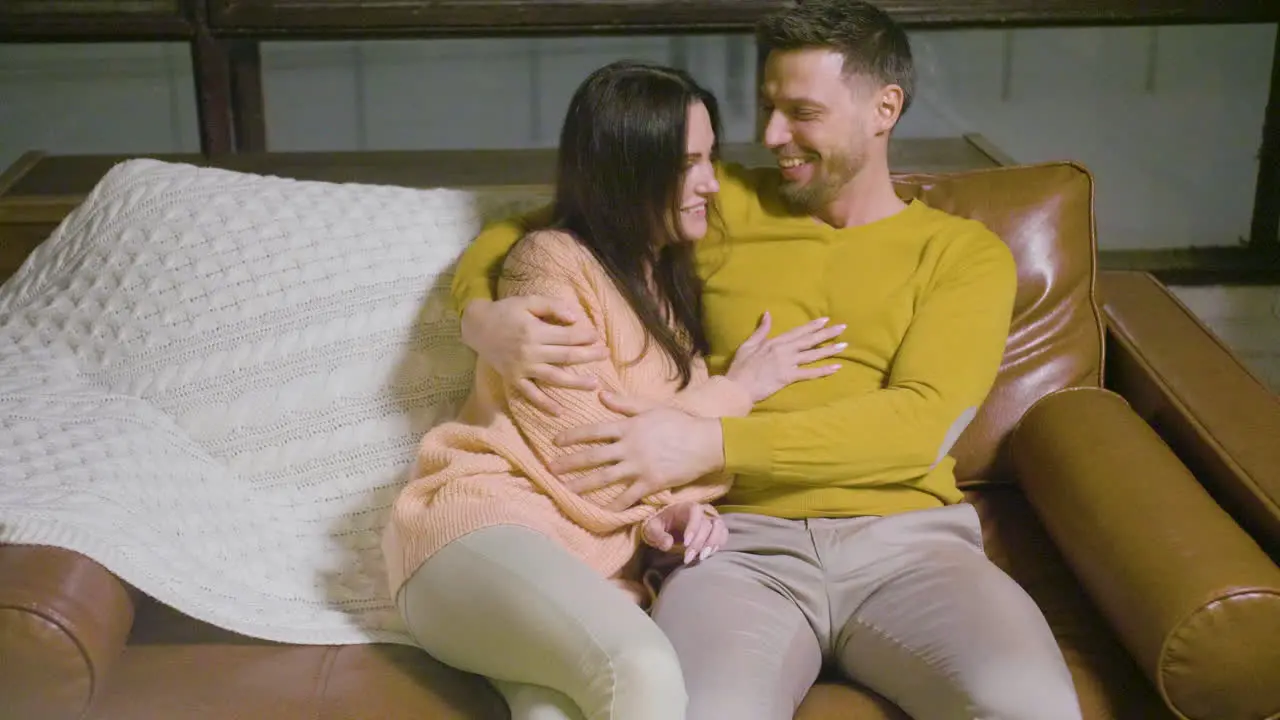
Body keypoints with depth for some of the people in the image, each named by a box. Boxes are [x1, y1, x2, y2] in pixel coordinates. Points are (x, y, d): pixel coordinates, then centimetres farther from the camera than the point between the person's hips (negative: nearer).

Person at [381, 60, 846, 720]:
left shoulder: (670, 281, 21)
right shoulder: (550, 265, -4)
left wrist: (671, 511, -3)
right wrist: (736, 390, -1)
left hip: (599, 561, 6)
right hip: (488, 529, -5)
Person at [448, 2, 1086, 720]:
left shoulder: (966, 252, 11)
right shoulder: (718, 207, 15)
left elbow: (922, 421, -6)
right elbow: (516, 235, 19)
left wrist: (713, 442, -17)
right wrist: (484, 315, -6)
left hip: (905, 534, 1)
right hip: (741, 537, 0)